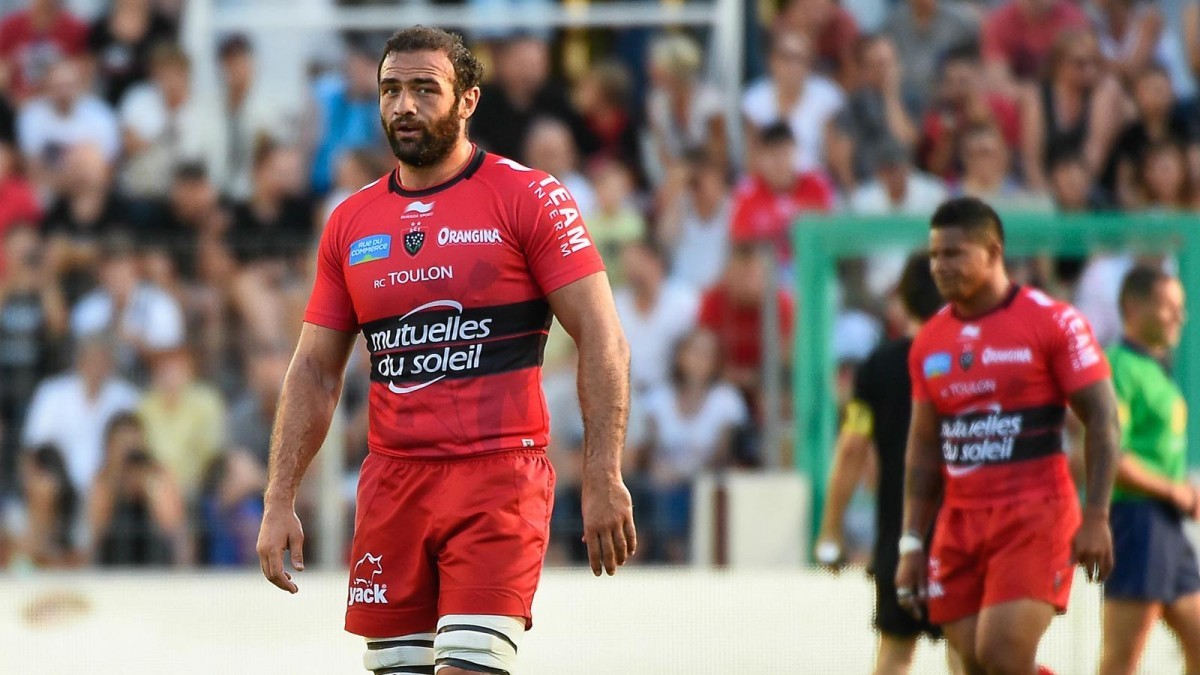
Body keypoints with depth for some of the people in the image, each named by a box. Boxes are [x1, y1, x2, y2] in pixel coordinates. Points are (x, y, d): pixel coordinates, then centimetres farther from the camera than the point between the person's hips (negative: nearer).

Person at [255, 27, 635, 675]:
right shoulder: (350, 222, 12)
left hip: (498, 478, -5)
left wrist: (603, 480, -13)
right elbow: (314, 372, 16)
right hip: (391, 488, 5)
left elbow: (602, 341, -5)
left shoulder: (528, 197, -2)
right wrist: (278, 502, 7)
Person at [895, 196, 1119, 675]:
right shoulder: (929, 342, 13)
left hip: (1036, 514, -6)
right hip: (960, 523, 6)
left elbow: (1101, 420, -5)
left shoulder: (1053, 322, -4)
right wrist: (912, 544, 10)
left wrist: (1096, 519, -13)